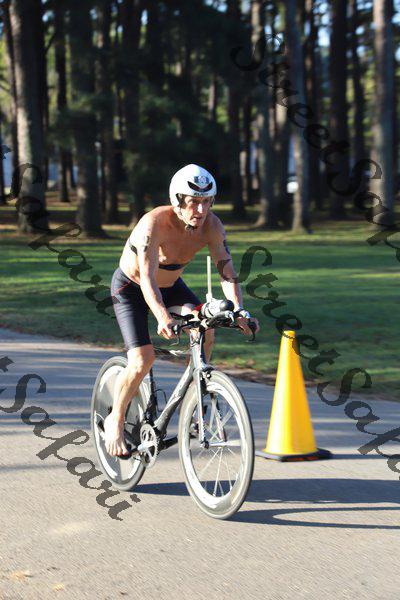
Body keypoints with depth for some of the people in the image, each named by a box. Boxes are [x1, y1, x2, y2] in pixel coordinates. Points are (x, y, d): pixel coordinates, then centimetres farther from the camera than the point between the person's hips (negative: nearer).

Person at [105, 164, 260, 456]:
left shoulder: (211, 225, -21)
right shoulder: (154, 223, -35)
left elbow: (227, 271, -23)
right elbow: (148, 279, -41)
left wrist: (239, 311, -39)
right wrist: (163, 319, -57)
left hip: (171, 285, 5)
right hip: (131, 287, -5)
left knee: (205, 327, -22)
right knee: (143, 360, -18)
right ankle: (116, 420, 5)